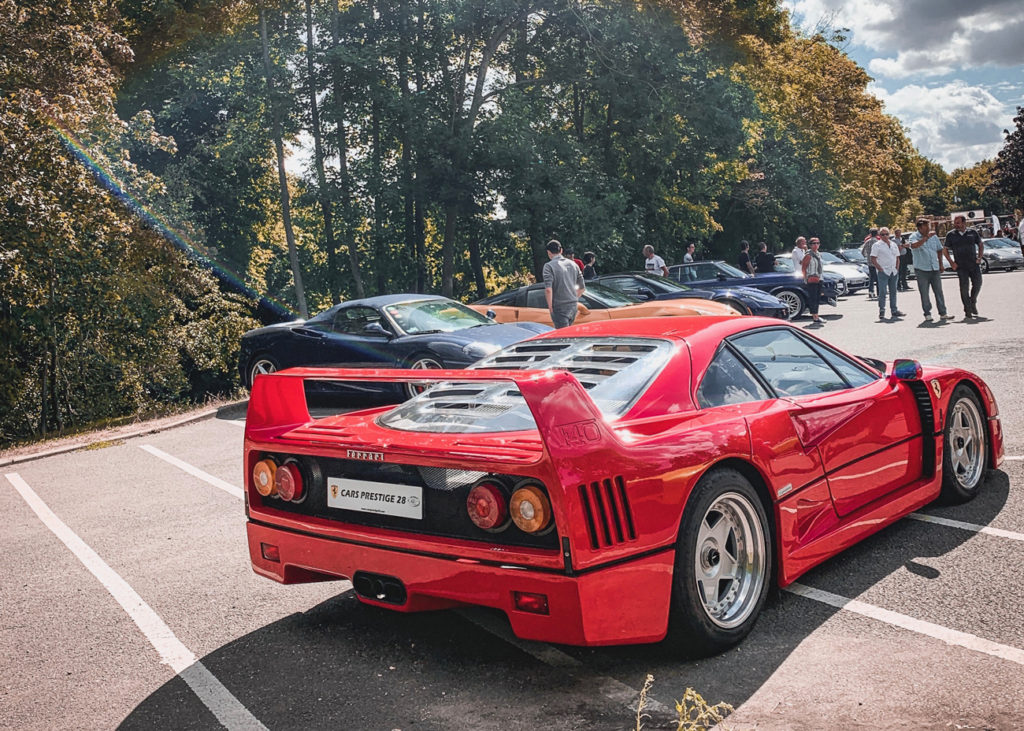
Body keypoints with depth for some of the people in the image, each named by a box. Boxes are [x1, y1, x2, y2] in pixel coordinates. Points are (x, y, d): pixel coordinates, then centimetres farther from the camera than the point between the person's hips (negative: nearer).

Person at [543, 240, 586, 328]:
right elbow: (582, 288, 13)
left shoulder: (549, 266, -9)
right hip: (573, 306, 6)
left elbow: (548, 289, -20)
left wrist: (550, 306, -11)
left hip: (559, 307, -6)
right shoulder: (572, 264, 10)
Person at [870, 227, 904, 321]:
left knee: (893, 291, 10)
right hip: (883, 272, -6)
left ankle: (894, 311, 17)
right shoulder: (877, 245, -3)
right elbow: (873, 259, -8)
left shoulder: (894, 245, 15)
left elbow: (897, 258, 20)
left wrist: (897, 269, 8)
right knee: (882, 292, -10)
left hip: (893, 272, 6)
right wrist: (880, 269, -14)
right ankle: (881, 312, -8)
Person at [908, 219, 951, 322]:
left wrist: (941, 264, 16)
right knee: (924, 293, 2)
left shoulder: (933, 236, 10)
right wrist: (926, 237, -26)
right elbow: (914, 245, -29)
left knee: (939, 292, 6)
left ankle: (943, 313, 11)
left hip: (935, 269, 4)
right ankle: (927, 314, 10)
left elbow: (939, 250, 21)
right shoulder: (914, 237, -5)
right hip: (922, 269, -4)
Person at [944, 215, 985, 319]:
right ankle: (968, 312, -1)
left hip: (974, 264, 2)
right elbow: (945, 250, 6)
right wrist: (952, 263, -3)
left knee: (977, 284, 1)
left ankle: (973, 302, 29)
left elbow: (980, 245, 17)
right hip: (961, 266, -2)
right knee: (964, 287, -7)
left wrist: (979, 258, 5)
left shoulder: (972, 232, 6)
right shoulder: (951, 235, 1)